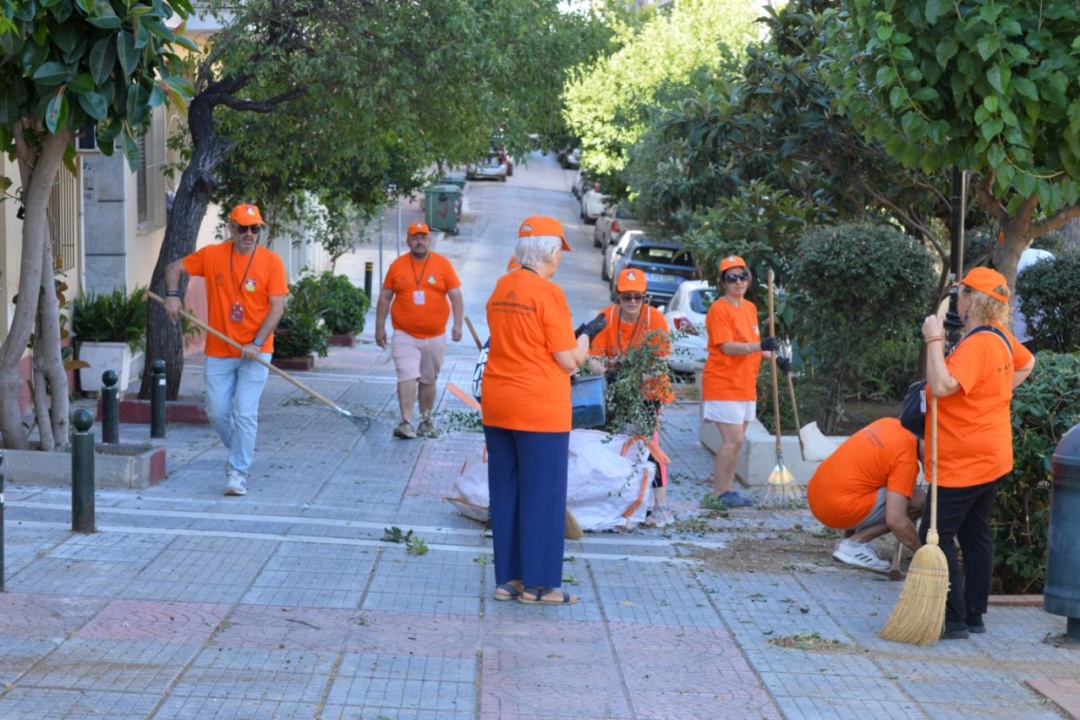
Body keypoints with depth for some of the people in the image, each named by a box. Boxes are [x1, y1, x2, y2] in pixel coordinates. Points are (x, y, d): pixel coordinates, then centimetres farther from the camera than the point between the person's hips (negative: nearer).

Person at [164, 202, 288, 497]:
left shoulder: (271, 261, -6)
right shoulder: (212, 255, 1)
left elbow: (277, 307, -9)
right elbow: (174, 268, 12)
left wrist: (256, 344, -18)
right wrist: (172, 294, -8)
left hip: (255, 352, -3)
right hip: (219, 352, 3)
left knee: (245, 414, -7)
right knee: (217, 412, 7)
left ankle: (238, 472, 2)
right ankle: (240, 453, 33)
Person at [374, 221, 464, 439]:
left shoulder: (443, 264, 1)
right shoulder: (397, 266, 2)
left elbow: (456, 296, -1)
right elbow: (385, 297, 8)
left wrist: (457, 324, -12)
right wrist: (380, 327, 5)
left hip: (435, 336, 1)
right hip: (405, 335, -1)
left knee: (428, 380, 13)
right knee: (407, 376, -14)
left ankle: (426, 420, 26)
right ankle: (406, 422, -18)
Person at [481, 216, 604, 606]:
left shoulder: (501, 288, 7)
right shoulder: (548, 293, -14)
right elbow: (569, 361, -12)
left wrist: (569, 337, 15)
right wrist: (585, 335, 5)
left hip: (497, 406, 7)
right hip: (539, 409, -7)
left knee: (505, 493, 12)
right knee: (542, 495, 2)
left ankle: (508, 579, 18)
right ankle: (538, 584, 7)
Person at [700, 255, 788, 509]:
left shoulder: (750, 307, 13)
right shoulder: (719, 309, -13)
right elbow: (727, 347, -22)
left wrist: (774, 358, 12)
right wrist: (759, 346, -31)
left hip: (745, 385, 8)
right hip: (723, 385, -8)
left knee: (736, 441, 10)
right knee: (733, 440, -11)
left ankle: (727, 491, 18)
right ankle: (718, 495, -4)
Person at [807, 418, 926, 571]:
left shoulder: (888, 423, 8)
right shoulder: (906, 458, -15)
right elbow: (895, 520, -22)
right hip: (840, 510, -9)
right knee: (920, 501, -6)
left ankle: (849, 536, 15)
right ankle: (855, 543, -7)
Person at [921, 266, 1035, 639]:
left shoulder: (976, 345, -23)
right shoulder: (1001, 337, 6)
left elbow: (942, 386, -35)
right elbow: (1026, 363, 27)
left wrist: (934, 340, -29)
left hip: (963, 464, -10)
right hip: (991, 459, 10)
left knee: (936, 536, -5)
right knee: (976, 535, 15)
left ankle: (954, 621, -5)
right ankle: (975, 615, 20)